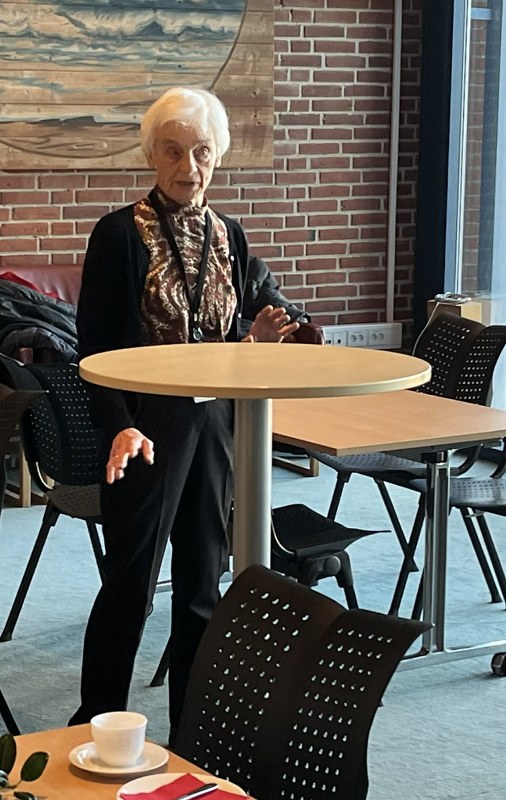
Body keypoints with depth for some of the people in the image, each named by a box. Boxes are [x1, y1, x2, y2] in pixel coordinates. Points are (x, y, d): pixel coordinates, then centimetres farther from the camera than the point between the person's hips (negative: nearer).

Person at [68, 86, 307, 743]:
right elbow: (94, 346, -10)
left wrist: (259, 336, -7)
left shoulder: (228, 235, 8)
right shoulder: (119, 234, -8)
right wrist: (119, 426, -22)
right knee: (131, 584, -1)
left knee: (204, 580, 11)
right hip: (146, 429, -5)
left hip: (215, 424, 5)